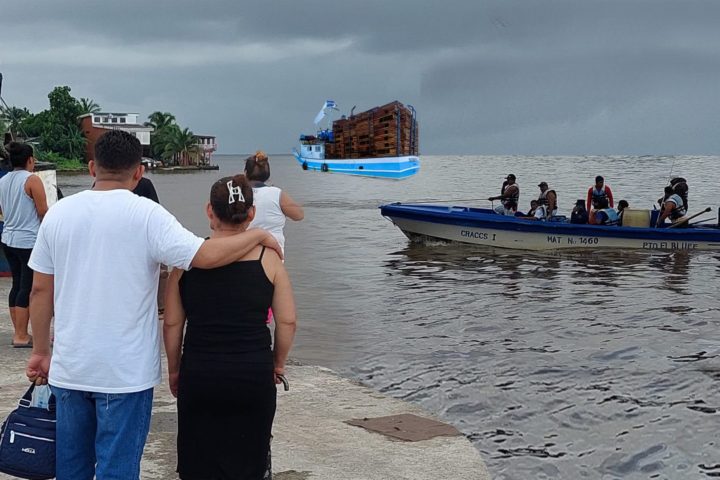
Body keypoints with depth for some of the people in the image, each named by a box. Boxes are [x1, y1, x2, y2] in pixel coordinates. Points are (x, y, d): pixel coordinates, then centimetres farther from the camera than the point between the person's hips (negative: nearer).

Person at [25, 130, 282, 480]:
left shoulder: (58, 213, 1)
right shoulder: (146, 214, -13)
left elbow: (41, 290, 6)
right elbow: (205, 255, -21)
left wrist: (40, 352, 16)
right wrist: (259, 236, -6)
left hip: (69, 369, 5)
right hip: (125, 372, -5)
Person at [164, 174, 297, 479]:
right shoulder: (268, 259, -4)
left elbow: (172, 323, 0)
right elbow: (287, 321, -2)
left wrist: (174, 370, 13)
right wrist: (278, 363, 14)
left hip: (199, 377, 0)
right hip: (254, 377, 0)